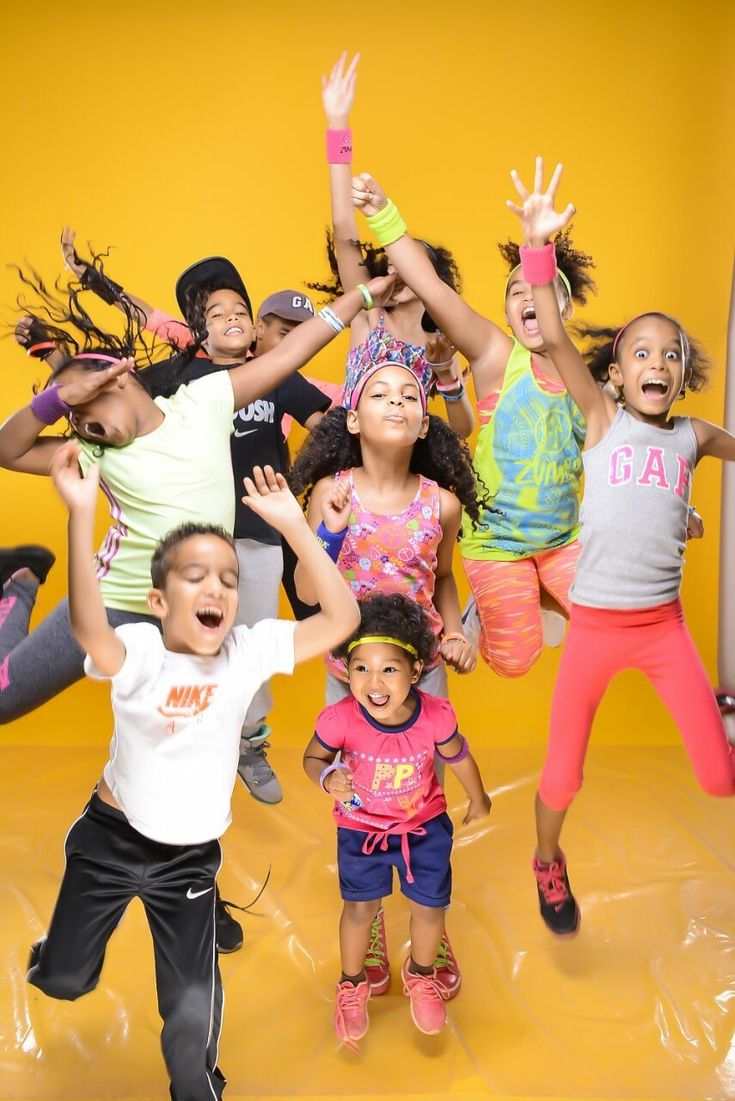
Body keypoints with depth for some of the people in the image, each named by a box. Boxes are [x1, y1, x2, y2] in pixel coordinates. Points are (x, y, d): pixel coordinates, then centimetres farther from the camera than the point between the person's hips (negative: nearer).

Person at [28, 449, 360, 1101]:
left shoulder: (248, 651, -17)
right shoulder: (137, 653, -24)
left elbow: (341, 618, -26)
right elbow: (89, 630, -48)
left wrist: (293, 525, -33)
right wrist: (82, 515, -58)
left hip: (191, 855, 1)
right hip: (111, 839, -1)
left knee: (193, 1011, 4)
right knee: (62, 980, 18)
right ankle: (64, 947, 55)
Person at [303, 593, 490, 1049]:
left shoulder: (435, 716, -29)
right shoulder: (340, 719, -32)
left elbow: (459, 758, -7)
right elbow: (313, 757, -10)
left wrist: (479, 800, 11)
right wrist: (329, 777, -34)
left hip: (426, 826, 1)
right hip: (361, 828, -1)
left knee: (430, 907, 13)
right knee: (360, 908, 12)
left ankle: (421, 975, 47)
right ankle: (352, 985, 44)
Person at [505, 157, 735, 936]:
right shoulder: (601, 420, -3)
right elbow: (552, 339, -16)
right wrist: (538, 248, -27)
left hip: (663, 624, 2)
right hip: (594, 623, -2)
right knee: (563, 774, 8)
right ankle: (548, 863, 37)